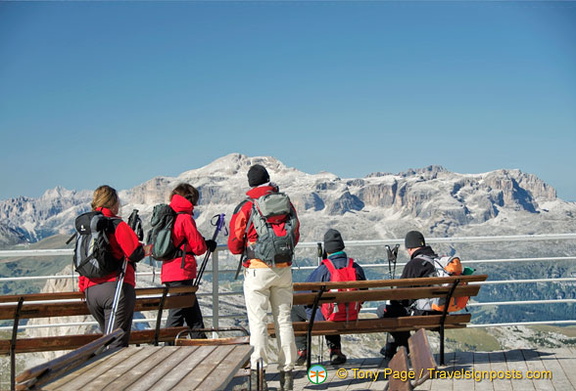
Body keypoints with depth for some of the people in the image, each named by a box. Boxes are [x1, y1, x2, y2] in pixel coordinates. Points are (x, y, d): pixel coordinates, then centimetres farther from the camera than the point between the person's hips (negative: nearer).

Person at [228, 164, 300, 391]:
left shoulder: (245, 208, -5)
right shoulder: (287, 204, 5)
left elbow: (235, 246, 0)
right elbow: (295, 238, 15)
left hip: (257, 270, -3)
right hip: (284, 270, 3)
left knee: (257, 321, 1)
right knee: (284, 320, 9)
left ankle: (258, 372, -2)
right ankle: (287, 370, 12)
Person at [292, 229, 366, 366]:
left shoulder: (323, 270, -17)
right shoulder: (356, 267, -4)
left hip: (327, 317, -4)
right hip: (352, 318, 5)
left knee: (295, 310, 19)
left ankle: (302, 350, 17)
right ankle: (335, 349, 29)